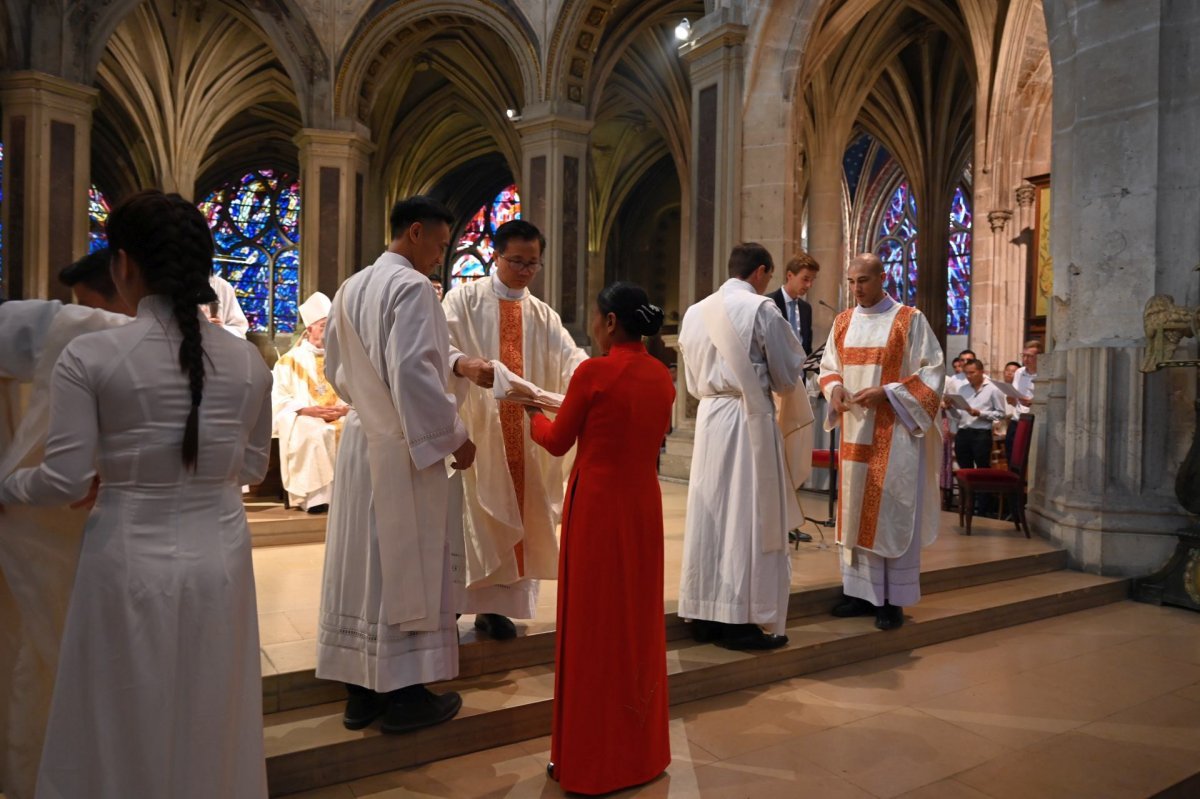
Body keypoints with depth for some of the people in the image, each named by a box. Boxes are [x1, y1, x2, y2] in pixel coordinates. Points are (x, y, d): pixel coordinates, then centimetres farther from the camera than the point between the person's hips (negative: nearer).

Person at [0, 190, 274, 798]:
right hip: (219, 556, 3)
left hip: (130, 561, -3)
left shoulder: (90, 356, -13)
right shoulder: (247, 360, -2)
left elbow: (65, 480, -10)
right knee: (209, 726, 20)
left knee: (123, 730, 17)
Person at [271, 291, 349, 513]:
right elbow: (279, 399, -1)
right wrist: (308, 409, -16)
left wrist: (346, 408, -14)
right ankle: (315, 495, -33)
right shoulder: (291, 360, 9)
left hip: (342, 417, 2)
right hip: (305, 419, -2)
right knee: (313, 432, -36)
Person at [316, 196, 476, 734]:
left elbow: (336, 368, 20)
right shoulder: (411, 286, -14)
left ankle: (361, 689, 21)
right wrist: (454, 435, -14)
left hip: (360, 437, 8)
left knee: (362, 560, 11)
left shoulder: (350, 289, 13)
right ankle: (402, 694, 11)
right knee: (406, 564, 1)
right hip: (403, 447, -8)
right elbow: (413, 371, -22)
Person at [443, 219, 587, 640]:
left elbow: (569, 358, 0)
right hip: (473, 425, -4)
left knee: (514, 515, 6)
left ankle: (493, 604, 15)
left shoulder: (542, 315, 14)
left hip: (524, 430, 4)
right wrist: (463, 363, -35)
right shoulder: (465, 299, 2)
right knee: (469, 514, -3)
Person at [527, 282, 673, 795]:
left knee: (594, 623, 6)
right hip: (644, 503, 6)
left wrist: (533, 416, 17)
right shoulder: (661, 376, 3)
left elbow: (557, 442, -4)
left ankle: (594, 758, 18)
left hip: (598, 505, -6)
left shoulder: (593, 373, -15)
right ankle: (640, 747, 30)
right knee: (638, 619, 17)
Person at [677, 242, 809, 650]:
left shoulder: (695, 312, 9)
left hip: (708, 418, 6)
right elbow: (787, 376, -2)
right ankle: (740, 620, 5)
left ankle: (704, 615, 17)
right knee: (748, 517, 0)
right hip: (749, 419, -6)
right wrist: (777, 382, 19)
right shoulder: (761, 309, -8)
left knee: (709, 514, 10)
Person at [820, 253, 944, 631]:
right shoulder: (843, 322, 10)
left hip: (894, 432, -5)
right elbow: (828, 367, 17)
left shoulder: (909, 320, -5)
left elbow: (932, 370, -7)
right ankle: (861, 591, 18)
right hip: (854, 430, 5)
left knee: (891, 512, -2)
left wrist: (886, 392, -17)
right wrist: (834, 388, -6)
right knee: (855, 510, 8)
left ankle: (894, 599, 7)